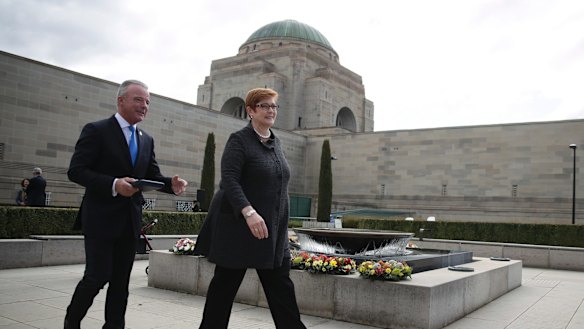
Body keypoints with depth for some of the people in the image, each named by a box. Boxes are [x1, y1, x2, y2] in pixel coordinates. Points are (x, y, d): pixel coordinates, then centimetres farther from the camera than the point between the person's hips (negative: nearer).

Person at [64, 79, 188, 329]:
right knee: (98, 276, -3)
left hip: (130, 221, 6)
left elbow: (153, 176, 12)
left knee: (121, 281, 10)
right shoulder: (96, 130, -7)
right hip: (101, 218, -6)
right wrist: (114, 184, -27)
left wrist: (172, 184, -11)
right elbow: (76, 170, -13)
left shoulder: (146, 140, 12)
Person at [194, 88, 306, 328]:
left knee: (281, 286, 6)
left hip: (273, 230, 6)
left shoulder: (275, 142, 13)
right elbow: (229, 180, -20)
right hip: (239, 226, -6)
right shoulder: (239, 140, -8)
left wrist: (282, 225, 19)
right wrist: (249, 212, -32)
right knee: (225, 284, 6)